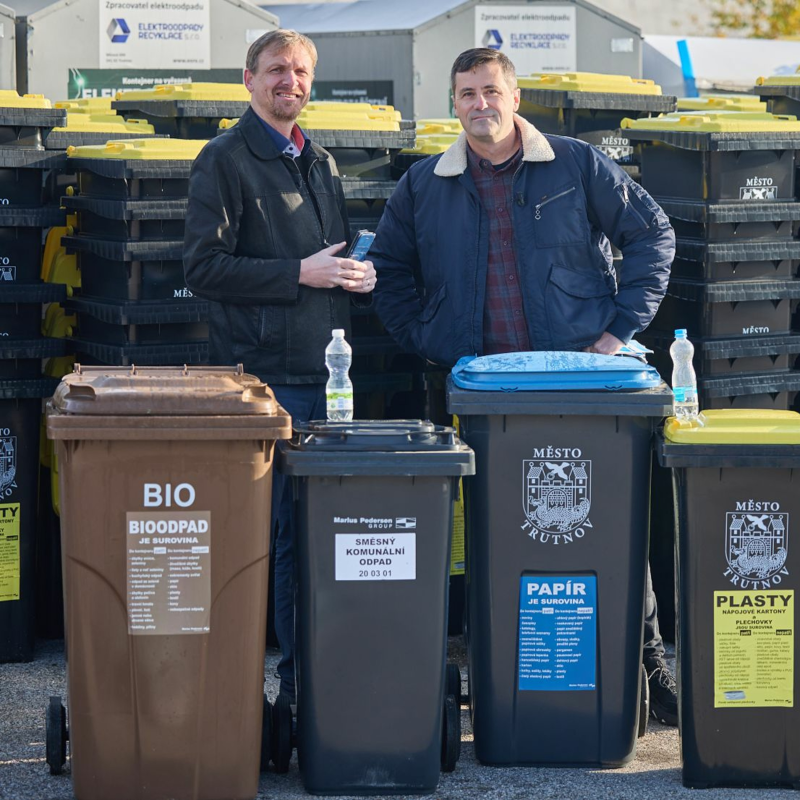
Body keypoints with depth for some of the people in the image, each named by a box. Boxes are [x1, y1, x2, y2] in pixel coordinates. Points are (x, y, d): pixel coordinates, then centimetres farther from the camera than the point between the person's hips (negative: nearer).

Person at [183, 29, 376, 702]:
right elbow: (205, 268, -11)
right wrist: (301, 273, -16)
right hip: (263, 374, -7)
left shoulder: (321, 163, 20)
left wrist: (359, 276, 10)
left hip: (326, 372, 7)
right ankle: (291, 675, 1)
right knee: (277, 529, -6)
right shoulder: (226, 160, -3)